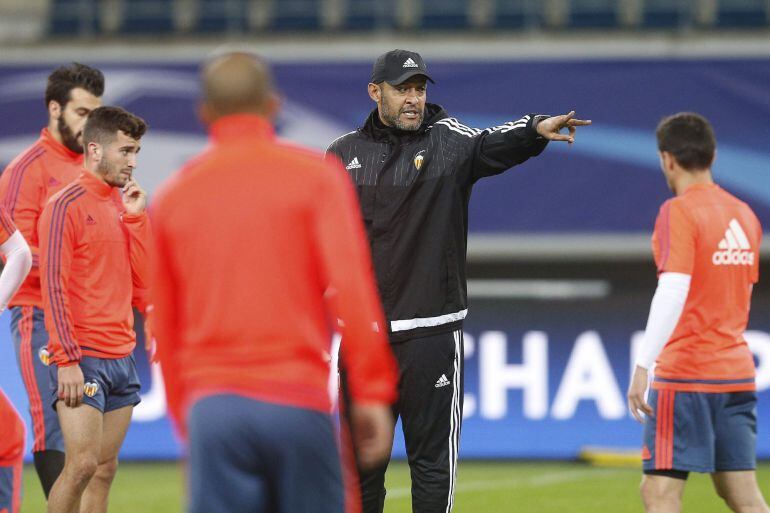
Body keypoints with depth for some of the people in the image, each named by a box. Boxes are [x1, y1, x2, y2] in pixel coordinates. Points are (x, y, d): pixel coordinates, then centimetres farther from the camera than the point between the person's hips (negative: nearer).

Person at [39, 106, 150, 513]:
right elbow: (53, 286, -13)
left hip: (122, 358, 7)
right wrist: (66, 359, -19)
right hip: (82, 361, -7)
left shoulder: (122, 207, 14)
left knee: (106, 469, 6)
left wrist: (135, 217, 2)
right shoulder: (67, 206, -8)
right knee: (82, 465, -13)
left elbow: (141, 278, 10)